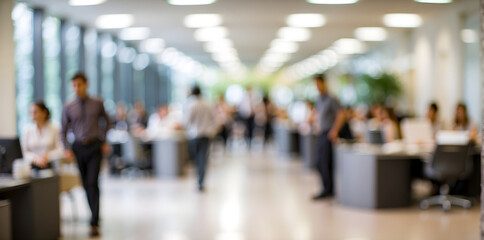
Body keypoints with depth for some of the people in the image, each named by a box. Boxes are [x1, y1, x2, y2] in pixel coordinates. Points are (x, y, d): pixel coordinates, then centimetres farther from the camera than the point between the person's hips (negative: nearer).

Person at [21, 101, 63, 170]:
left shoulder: (54, 129, 1)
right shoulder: (26, 130, 4)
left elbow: (60, 151, 1)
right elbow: (25, 152, 4)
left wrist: (47, 156, -14)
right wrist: (36, 159, -13)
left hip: (50, 166, -1)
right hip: (33, 167, 1)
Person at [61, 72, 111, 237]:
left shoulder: (97, 104, 0)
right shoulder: (68, 107, 2)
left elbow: (107, 122, 15)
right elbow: (64, 130, 8)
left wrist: (104, 141, 9)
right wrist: (67, 149, -4)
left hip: (94, 146, -2)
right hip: (78, 147, 2)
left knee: (93, 183, -12)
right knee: (86, 185, 8)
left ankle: (94, 223, -13)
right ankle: (95, 215, 24)